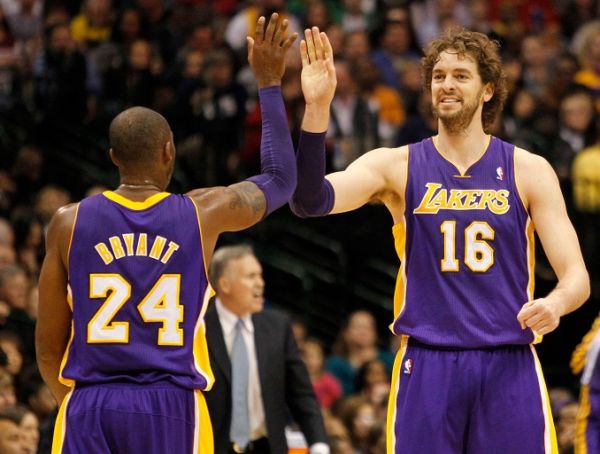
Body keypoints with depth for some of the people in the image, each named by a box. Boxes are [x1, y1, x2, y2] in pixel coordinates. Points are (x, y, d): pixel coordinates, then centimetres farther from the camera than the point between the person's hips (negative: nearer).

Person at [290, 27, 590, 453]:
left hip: (509, 368, 0)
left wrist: (555, 303, -23)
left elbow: (577, 275, 1)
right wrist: (317, 109, -26)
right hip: (426, 365, 0)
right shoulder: (397, 166, 4)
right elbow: (310, 201, -13)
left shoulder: (529, 170, 4)